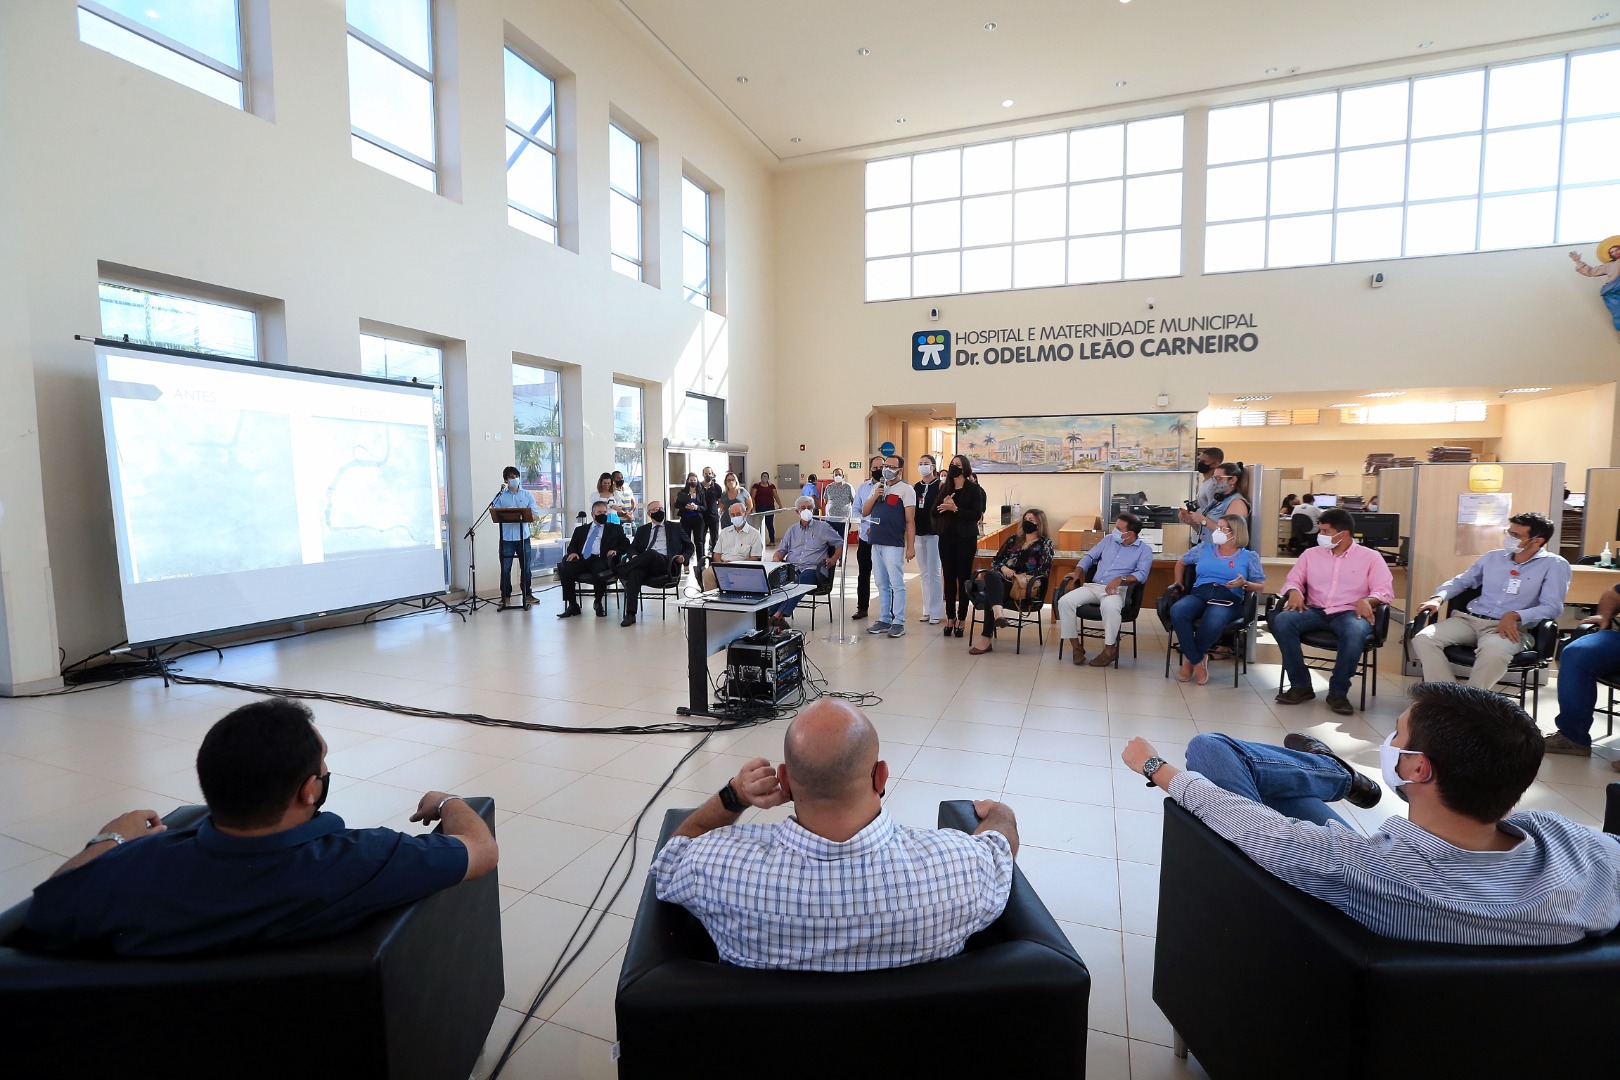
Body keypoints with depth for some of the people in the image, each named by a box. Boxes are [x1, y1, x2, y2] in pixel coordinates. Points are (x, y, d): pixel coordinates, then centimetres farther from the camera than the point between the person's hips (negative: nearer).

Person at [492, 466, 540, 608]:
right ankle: (506, 596, 13)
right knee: (505, 568, 2)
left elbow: (535, 513, 1)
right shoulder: (500, 496, 4)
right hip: (506, 537, -1)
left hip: (523, 536, 1)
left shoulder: (527, 494, 7)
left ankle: (527, 594, 17)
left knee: (525, 567, 6)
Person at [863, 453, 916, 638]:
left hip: (893, 544, -6)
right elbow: (864, 512, 13)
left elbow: (910, 520, -7)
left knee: (897, 584, -3)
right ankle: (884, 620, 19)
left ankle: (898, 623, 2)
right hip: (875, 543, 6)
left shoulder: (906, 489, -3)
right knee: (882, 585, 12)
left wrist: (911, 546, -12)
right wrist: (875, 496, -3)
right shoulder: (877, 487, 16)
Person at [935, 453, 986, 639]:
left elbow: (977, 514, -13)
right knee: (949, 578, 5)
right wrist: (943, 505, -14)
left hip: (965, 539, -4)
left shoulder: (973, 488, -3)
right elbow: (934, 512, 6)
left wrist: (955, 508, -18)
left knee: (964, 578, 0)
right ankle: (950, 617, 13)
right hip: (946, 537, 4)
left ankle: (962, 619, 7)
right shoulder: (944, 487, 10)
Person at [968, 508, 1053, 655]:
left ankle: (986, 639, -35)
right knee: (991, 575, -35)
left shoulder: (1044, 543, 9)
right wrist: (1003, 568, -3)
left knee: (989, 595, -34)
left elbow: (1043, 570, -3)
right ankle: (998, 613, -56)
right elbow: (995, 560, 20)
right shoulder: (1014, 539, 23)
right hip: (1001, 581, 4)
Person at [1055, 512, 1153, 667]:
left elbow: (1141, 574, -11)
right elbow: (1089, 556, 22)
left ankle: (1110, 649, -21)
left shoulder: (1144, 549, 3)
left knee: (1110, 607, -41)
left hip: (1117, 589, -5)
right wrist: (1077, 572, 4)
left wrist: (1120, 579, -27)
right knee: (1064, 601, -21)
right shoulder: (1109, 539, 17)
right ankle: (1076, 645, -12)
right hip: (1093, 586, 5)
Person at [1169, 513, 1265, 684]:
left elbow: (1261, 587, 12)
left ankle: (1190, 657, -11)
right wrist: (1179, 583, 22)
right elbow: (1181, 562, 35)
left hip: (1228, 599, -3)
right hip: (1199, 593, 3)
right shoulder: (1204, 549, 22)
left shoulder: (1249, 557, 14)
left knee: (1213, 622, -41)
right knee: (1177, 611, -35)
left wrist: (1244, 584, -9)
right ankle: (1198, 661, -20)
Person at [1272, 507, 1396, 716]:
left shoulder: (1370, 557, 9)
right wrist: (1294, 592, -11)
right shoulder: (1311, 553, 17)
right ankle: (1301, 686, -18)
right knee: (1281, 621, -29)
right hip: (1315, 611, 3)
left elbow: (1385, 591, 1)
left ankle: (1338, 692, -19)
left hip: (1349, 613, -2)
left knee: (1355, 632, -40)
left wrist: (1367, 600, -21)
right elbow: (1293, 580, 14)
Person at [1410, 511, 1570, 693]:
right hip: (1469, 619, 5)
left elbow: (1552, 607, -5)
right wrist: (1438, 598, 5)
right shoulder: (1493, 557, 17)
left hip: (1511, 628, -4)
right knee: (1423, 638, -25)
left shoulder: (1554, 565, 3)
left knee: (1493, 651, -42)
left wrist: (1515, 616, -22)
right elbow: (1461, 581, 26)